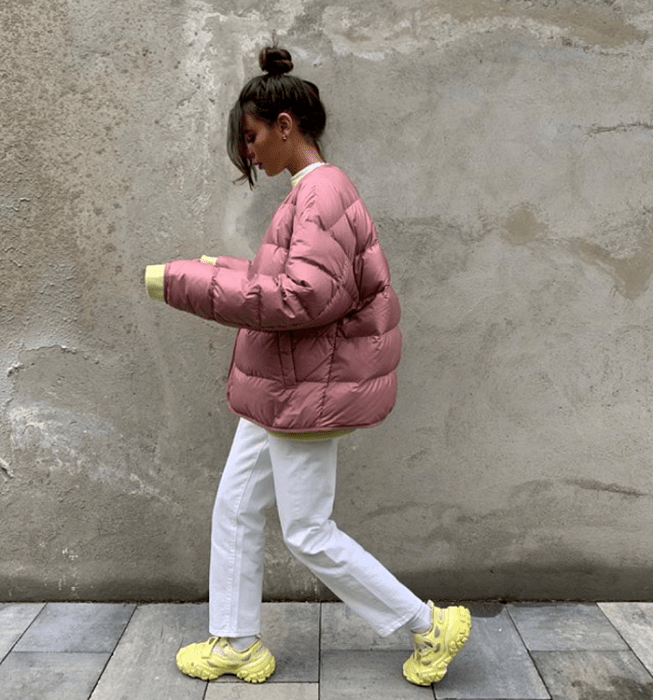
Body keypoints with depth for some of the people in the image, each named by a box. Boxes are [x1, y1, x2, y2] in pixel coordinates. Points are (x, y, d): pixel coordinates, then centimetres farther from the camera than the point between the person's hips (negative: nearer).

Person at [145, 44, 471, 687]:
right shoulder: (309, 191, 13)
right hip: (282, 389, 10)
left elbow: (301, 298, -28)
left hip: (308, 392, -10)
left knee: (308, 534, 3)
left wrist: (182, 281, -24)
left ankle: (430, 626, 21)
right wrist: (226, 269, 13)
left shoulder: (323, 192, -18)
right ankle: (237, 644, 34)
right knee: (235, 509, 16)